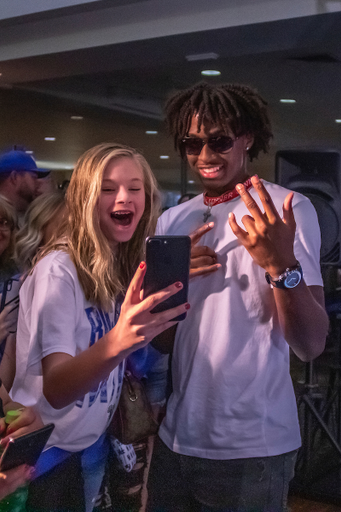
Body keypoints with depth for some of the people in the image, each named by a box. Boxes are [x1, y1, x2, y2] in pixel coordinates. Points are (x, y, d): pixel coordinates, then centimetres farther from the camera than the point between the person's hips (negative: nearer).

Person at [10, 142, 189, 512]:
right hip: (46, 454, -6)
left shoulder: (130, 267, -1)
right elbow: (55, 390, -32)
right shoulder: (59, 269, -23)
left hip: (93, 445, 6)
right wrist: (116, 343, -48)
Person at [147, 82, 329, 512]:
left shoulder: (288, 210, -10)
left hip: (252, 449, -5)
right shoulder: (172, 221, 5)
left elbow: (310, 344, -16)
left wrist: (281, 265, -33)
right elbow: (159, 339, 10)